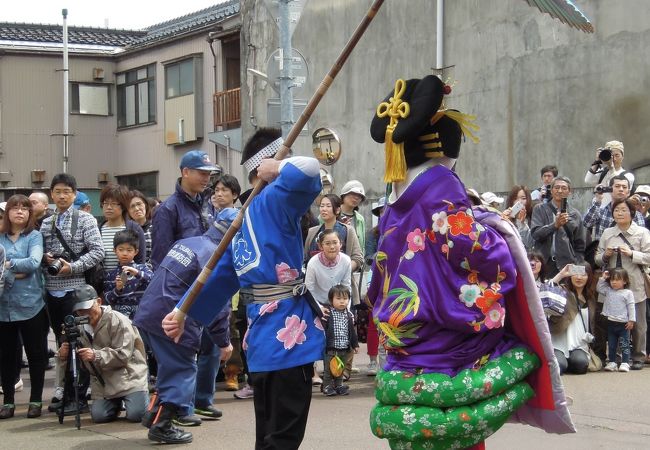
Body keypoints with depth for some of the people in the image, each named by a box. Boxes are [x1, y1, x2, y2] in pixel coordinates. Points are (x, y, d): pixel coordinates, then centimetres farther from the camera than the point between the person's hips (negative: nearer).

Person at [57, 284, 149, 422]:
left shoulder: (117, 320, -11)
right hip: (103, 382, 6)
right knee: (98, 416, -13)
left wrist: (96, 355, -32)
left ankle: (144, 397, 15)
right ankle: (117, 403, 20)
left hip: (129, 376, -6)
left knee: (136, 414, -21)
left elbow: (123, 355, -19)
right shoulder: (80, 327, 9)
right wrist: (64, 356, -12)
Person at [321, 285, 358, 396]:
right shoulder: (327, 314, -11)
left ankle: (339, 385, 25)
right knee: (329, 368, 1)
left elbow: (352, 331, 15)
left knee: (340, 369, 14)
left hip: (344, 349, 5)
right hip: (330, 348, -5)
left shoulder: (349, 316, 7)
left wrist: (355, 344, 15)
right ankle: (327, 386, 11)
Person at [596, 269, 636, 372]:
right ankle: (612, 362, 15)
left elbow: (631, 307, -5)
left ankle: (625, 363, -2)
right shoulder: (608, 291, 9)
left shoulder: (628, 293, -3)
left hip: (623, 324, -4)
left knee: (624, 345, -2)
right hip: (611, 323, 4)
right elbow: (599, 289, 11)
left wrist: (631, 320, -10)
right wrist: (602, 278, 4)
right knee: (611, 345, 9)